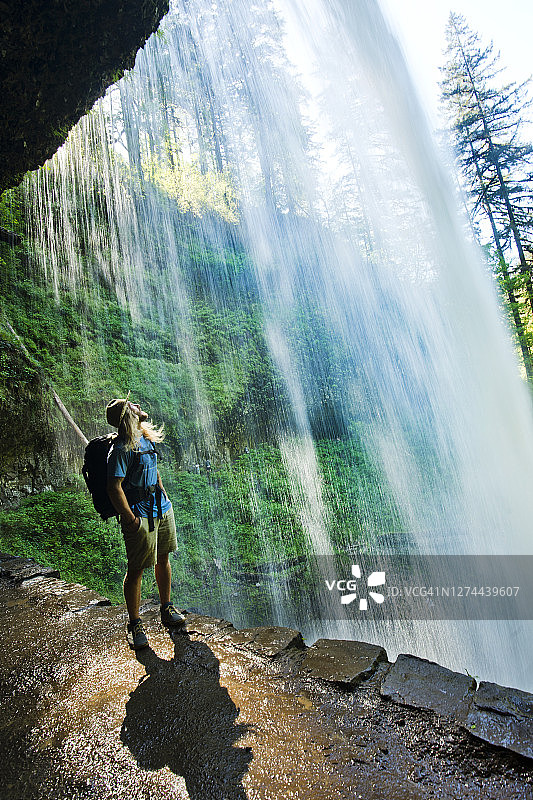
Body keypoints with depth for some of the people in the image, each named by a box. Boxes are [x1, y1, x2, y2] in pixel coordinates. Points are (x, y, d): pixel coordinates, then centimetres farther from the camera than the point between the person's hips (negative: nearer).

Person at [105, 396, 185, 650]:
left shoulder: (146, 438, 9)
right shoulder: (121, 449, -18)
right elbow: (114, 487, -21)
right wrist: (130, 519, -19)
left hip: (162, 508, 8)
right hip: (140, 516, -8)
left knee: (163, 559, 18)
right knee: (136, 570, 4)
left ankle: (167, 610, 36)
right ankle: (134, 624, 21)